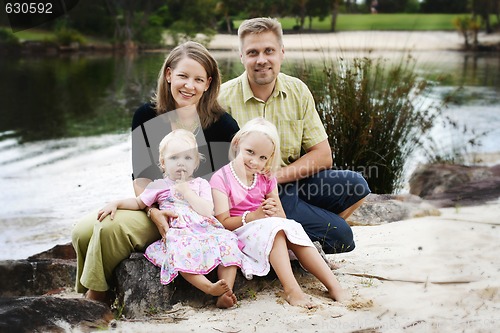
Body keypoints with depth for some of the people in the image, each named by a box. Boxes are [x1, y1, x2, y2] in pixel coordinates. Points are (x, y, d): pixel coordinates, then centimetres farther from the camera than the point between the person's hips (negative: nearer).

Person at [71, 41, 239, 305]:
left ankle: (97, 297, -1)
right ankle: (93, 293, 7)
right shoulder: (146, 117, 1)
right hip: (154, 206, 5)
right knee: (83, 231, -16)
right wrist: (154, 211, -19)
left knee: (110, 227, -25)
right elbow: (141, 175, -1)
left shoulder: (222, 124, -10)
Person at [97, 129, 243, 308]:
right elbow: (138, 203, 25)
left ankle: (226, 292, -32)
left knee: (228, 240, -26)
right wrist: (115, 203, 9)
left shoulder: (201, 184, 16)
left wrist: (186, 191, 0)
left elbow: (207, 211, 2)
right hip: (179, 234, -2)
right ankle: (209, 287, -44)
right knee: (181, 248, -37)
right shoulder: (159, 186, 17)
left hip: (206, 231, 2)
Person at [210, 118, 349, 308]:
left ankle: (334, 286, -26)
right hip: (238, 234, -5)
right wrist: (253, 217, -26)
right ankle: (291, 289, -41)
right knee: (272, 227, -32)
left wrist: (275, 212, -14)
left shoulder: (266, 180, 9)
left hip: (270, 229, 6)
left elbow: (282, 217, 11)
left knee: (292, 227, -22)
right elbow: (222, 223, -15)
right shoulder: (221, 179, -9)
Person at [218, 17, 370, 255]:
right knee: (340, 236, -19)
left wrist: (277, 175, -15)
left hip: (293, 181, 6)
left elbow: (323, 156, 0)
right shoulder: (224, 99, -11)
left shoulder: (298, 91, 2)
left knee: (354, 185, -14)